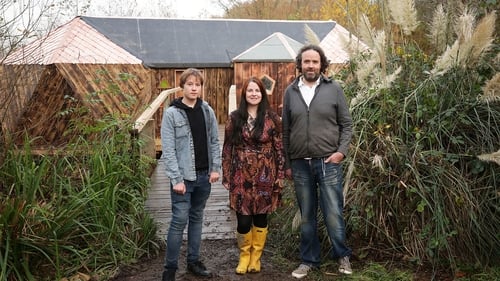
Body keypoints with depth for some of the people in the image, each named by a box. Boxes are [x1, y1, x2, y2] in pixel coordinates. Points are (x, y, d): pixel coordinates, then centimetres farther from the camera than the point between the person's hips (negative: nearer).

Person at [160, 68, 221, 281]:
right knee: (179, 220, -4)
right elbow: (168, 150, -11)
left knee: (197, 218, 14)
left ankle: (193, 261, 25)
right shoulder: (172, 113, -7)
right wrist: (176, 179, -15)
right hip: (184, 177, -4)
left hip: (204, 175, 5)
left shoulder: (207, 111, 6)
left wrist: (215, 168, 1)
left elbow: (214, 141, 11)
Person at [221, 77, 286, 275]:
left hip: (264, 176, 0)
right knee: (243, 220, -2)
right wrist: (226, 176, 1)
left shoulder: (272, 118, 0)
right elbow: (227, 148, 3)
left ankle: (256, 257, 28)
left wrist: (280, 175, -2)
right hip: (241, 176, 0)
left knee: (260, 217, 9)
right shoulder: (235, 118, 1)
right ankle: (244, 256, 24)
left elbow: (279, 148, 1)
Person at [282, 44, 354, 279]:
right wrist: (288, 163, 8)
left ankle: (342, 256, 23)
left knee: (333, 213, 2)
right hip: (300, 164, 2)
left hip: (328, 162, -2)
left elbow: (347, 124, 3)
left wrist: (341, 151, -10)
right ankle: (309, 260, 25)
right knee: (306, 216, 12)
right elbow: (286, 130, 8)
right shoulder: (290, 92, 6)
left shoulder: (334, 89, 0)